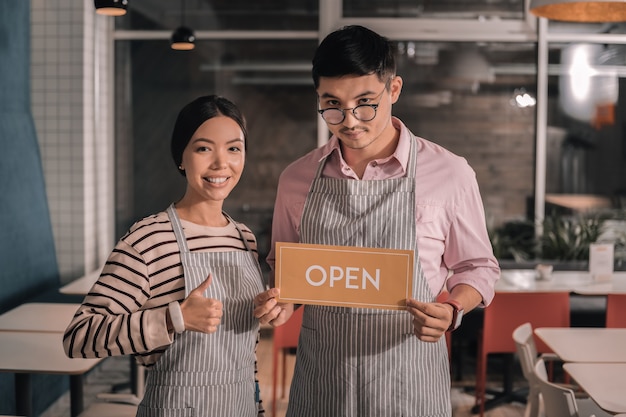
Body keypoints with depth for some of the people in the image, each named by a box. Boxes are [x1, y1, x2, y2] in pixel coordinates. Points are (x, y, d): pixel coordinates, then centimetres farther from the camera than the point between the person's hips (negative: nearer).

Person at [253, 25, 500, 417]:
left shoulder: (449, 174, -7)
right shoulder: (297, 178, 1)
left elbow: (477, 267, 3)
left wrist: (452, 310, -16)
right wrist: (281, 302, -6)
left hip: (407, 383, -2)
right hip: (319, 380, 3)